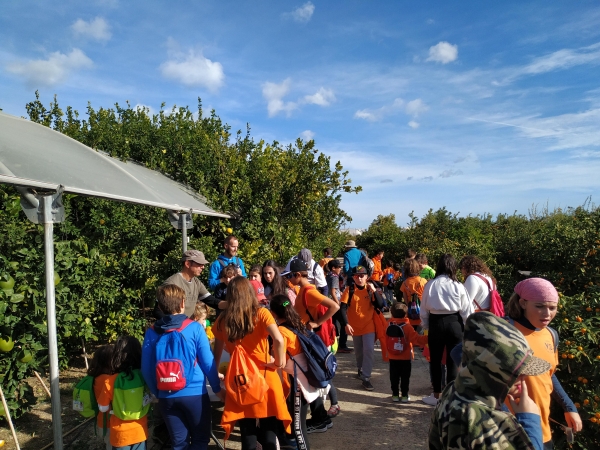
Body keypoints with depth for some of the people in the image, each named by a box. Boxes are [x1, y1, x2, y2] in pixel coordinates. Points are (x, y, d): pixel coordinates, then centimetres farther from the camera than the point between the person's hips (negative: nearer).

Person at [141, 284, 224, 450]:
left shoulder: (151, 333, -3)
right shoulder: (195, 328, -11)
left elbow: (146, 369, 1)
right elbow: (208, 363, -8)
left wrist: (157, 393, 16)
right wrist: (217, 388, 5)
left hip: (166, 396, 3)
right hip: (195, 393, -3)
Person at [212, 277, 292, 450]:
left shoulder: (222, 321, 0)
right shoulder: (261, 313, -8)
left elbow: (217, 354, 9)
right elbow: (278, 340, -23)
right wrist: (279, 361, -7)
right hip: (264, 378, -2)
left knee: (247, 435, 16)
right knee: (269, 434, 13)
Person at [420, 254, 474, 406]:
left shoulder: (430, 284, -6)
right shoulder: (458, 286, -8)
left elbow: (424, 308, 2)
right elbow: (467, 310, -3)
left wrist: (425, 325, 14)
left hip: (436, 323, 0)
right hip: (454, 323, 0)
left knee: (435, 360, 14)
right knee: (452, 360, 10)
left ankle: (436, 395, 25)